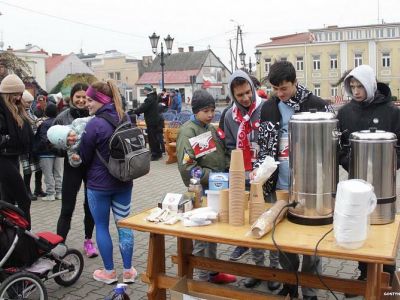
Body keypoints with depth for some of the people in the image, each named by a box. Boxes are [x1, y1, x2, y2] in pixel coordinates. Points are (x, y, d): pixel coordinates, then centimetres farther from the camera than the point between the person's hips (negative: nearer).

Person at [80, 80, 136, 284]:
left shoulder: (95, 124, -19)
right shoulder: (125, 119, 2)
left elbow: (84, 157, -8)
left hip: (99, 184, -6)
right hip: (123, 182, 6)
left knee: (101, 227, 9)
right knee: (124, 225, 12)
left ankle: (109, 272, 18)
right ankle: (128, 271, 19)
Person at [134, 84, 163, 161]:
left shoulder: (149, 99, -18)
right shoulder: (154, 98, 13)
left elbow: (143, 108, -21)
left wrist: (135, 111, -8)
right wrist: (137, 111, 6)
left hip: (151, 122, -10)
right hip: (156, 120, 10)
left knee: (152, 138, -3)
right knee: (155, 137, 17)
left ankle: (154, 155, 1)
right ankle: (158, 153, 26)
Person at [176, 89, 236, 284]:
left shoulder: (210, 128, 11)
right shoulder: (188, 131, -13)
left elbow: (220, 156, 19)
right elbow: (186, 166, -22)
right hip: (201, 190, -8)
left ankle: (213, 272, 35)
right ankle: (204, 279, 18)